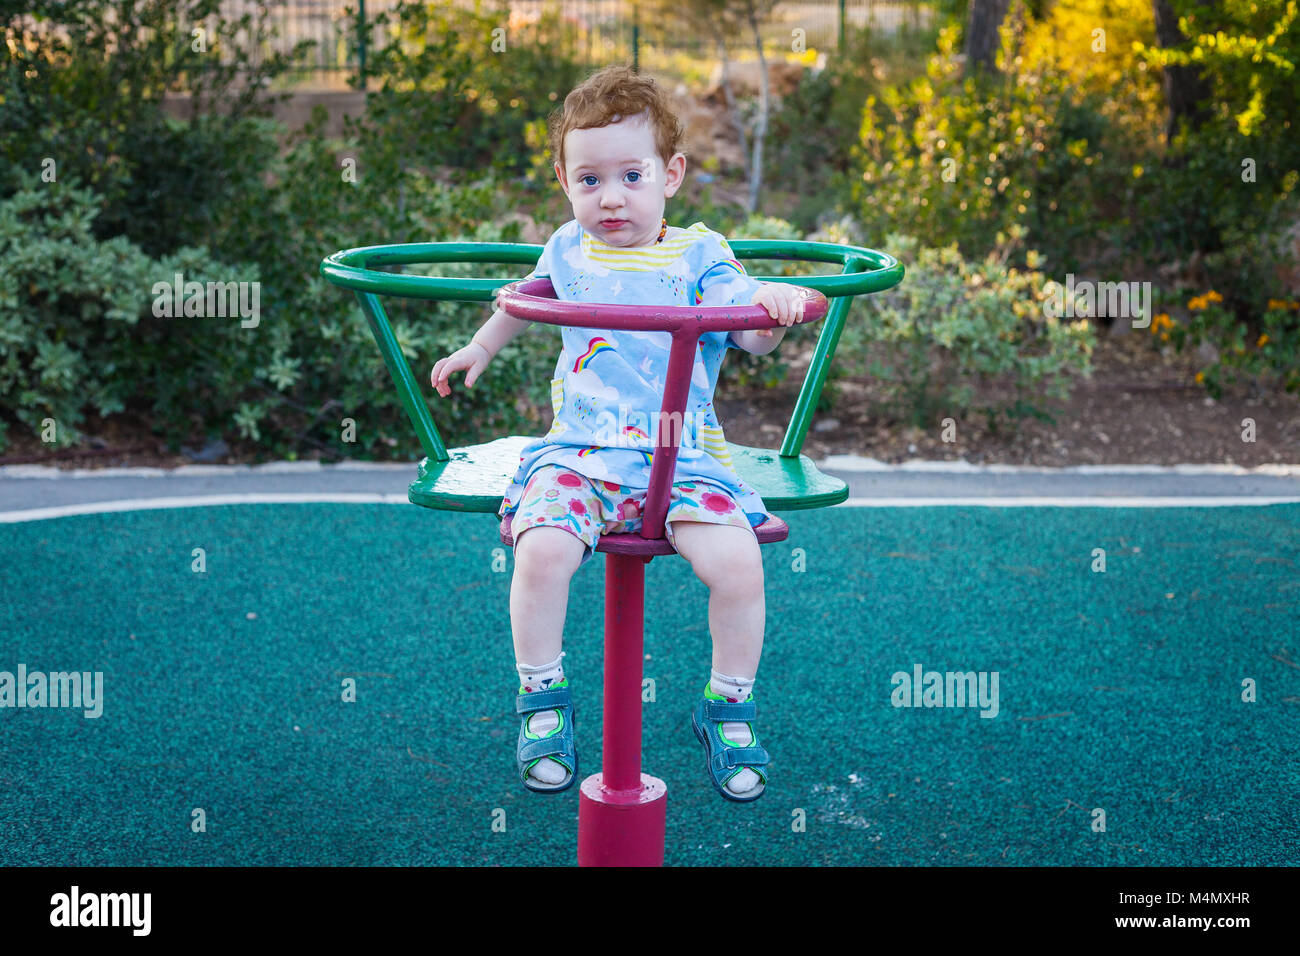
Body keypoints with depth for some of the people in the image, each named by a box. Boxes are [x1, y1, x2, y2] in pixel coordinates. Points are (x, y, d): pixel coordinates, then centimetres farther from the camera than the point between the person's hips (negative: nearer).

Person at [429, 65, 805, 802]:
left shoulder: (698, 256, 2)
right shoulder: (568, 249, 11)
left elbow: (752, 334, -8)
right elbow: (528, 299, 33)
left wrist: (772, 304, -28)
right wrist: (481, 347, 39)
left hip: (685, 456, -1)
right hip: (579, 452, 2)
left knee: (738, 561, -24)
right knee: (541, 549, -27)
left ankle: (729, 708, 2)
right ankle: (543, 700, -3)